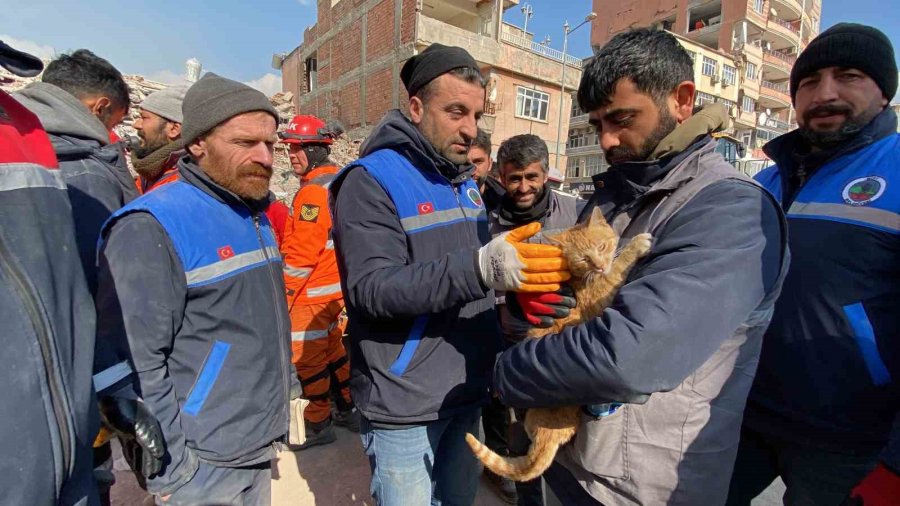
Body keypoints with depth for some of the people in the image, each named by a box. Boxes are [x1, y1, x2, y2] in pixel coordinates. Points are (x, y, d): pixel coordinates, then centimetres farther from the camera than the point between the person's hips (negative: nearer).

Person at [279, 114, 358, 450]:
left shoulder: (313, 190, -19)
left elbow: (302, 252, -22)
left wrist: (283, 293, -13)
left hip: (312, 292, -9)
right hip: (336, 286, 9)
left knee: (308, 358, 4)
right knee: (333, 348, 20)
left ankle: (318, 425, 19)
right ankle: (349, 411, 33)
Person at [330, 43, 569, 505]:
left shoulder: (464, 181, 9)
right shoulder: (371, 181, -15)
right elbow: (371, 289, -26)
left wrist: (515, 265, 2)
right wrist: (479, 269, -37)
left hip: (467, 391, 7)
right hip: (404, 405, -7)